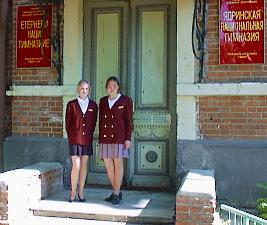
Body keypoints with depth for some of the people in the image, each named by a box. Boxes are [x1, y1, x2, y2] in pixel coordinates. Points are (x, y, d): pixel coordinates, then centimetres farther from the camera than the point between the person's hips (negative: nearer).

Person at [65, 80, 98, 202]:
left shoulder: (93, 105, 5)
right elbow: (68, 123, 3)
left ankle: (81, 192, 18)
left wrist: (89, 136, 7)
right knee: (76, 166, -5)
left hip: (87, 140, 3)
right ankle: (73, 193, 8)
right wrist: (71, 137, 3)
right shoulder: (71, 104, 0)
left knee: (84, 166, 8)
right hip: (75, 139, -2)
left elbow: (93, 123, 10)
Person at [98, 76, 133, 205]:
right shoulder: (103, 101, 11)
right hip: (105, 137, 5)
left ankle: (116, 195, 6)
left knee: (118, 164, -2)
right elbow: (101, 120, 13)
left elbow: (129, 121, -3)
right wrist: (100, 138, 10)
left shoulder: (126, 101, -1)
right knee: (108, 165, 6)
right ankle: (117, 192, 20)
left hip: (119, 136, -5)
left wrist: (128, 138, -10)